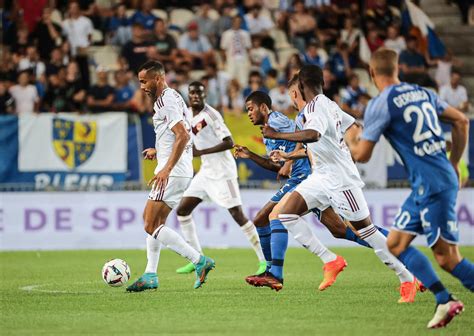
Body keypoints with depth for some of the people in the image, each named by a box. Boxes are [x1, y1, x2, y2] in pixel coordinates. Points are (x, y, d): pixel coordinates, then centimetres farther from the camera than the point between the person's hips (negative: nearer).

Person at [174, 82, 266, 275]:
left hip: (222, 172, -9)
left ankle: (264, 261, -4)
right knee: (182, 210, 4)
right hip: (206, 172, 9)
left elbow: (229, 143, -21)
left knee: (237, 215, -11)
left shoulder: (210, 115, -15)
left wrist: (202, 152, -22)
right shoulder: (189, 116, 10)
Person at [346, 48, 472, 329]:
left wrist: (350, 139, 16)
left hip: (432, 185, -8)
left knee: (448, 258, -7)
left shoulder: (380, 105, -8)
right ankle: (443, 300, 2)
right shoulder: (422, 93, 13)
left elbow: (361, 155, -7)